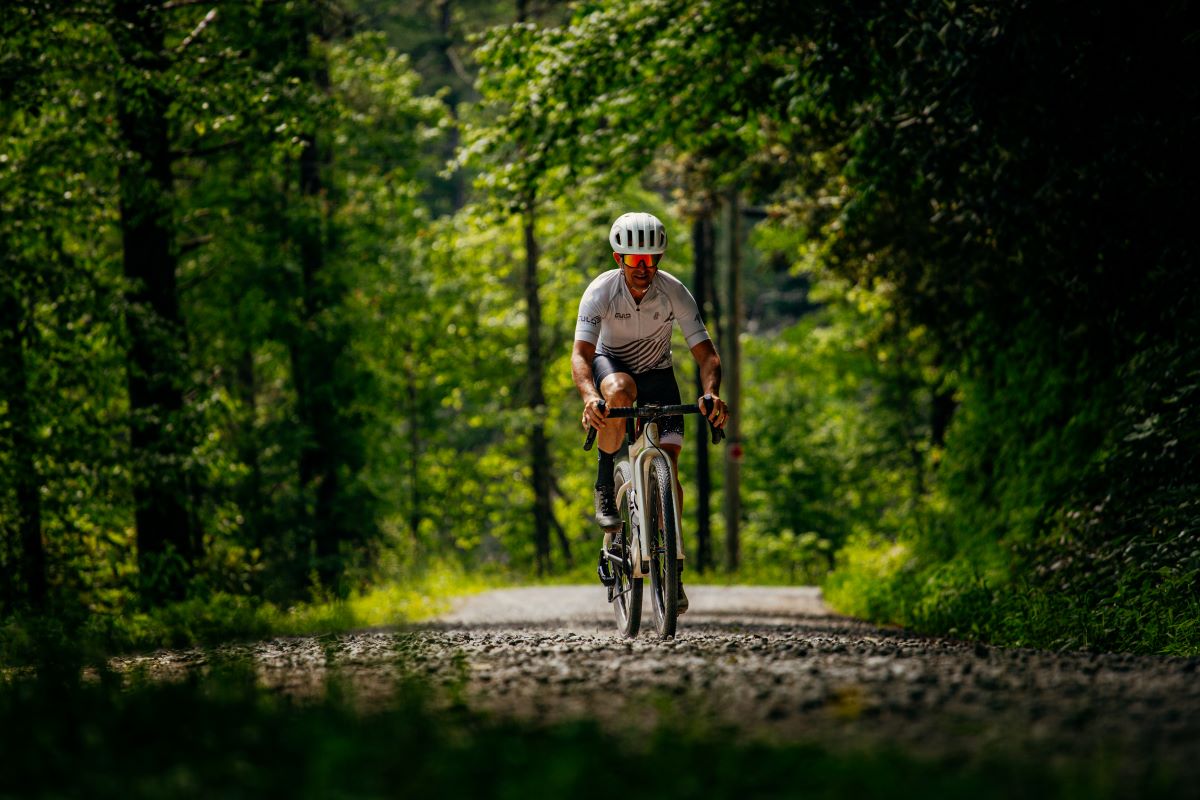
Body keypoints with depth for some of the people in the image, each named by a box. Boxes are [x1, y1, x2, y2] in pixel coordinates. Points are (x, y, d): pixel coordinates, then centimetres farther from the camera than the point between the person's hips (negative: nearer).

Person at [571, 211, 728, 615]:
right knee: (618, 392, -40)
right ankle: (605, 485, -20)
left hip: (656, 374, 2)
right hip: (611, 365, -1)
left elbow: (706, 353, -22)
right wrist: (590, 397, -53)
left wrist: (711, 393, -43)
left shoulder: (675, 293, -22)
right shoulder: (601, 291, -25)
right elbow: (581, 355, -33)